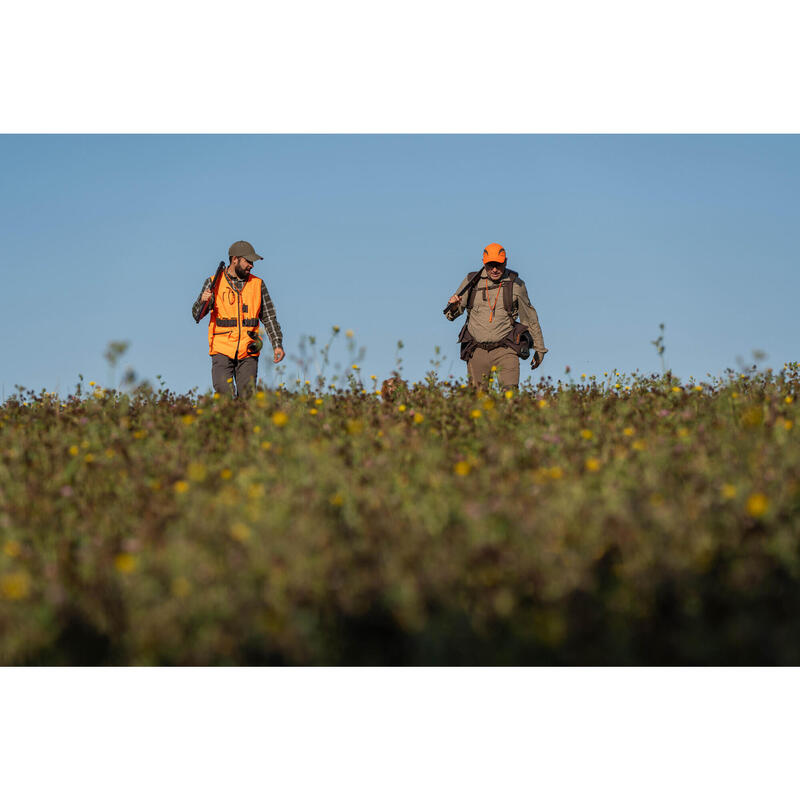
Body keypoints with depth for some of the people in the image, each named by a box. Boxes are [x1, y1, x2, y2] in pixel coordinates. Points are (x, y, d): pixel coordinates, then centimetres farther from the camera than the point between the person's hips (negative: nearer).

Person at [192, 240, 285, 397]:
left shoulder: (257, 284, 9)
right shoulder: (214, 283, 4)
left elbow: (269, 317, 13)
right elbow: (197, 315, 4)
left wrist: (277, 345, 2)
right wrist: (203, 301, -18)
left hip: (248, 352, 2)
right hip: (222, 350, -1)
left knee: (247, 396, -4)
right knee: (224, 395, -14)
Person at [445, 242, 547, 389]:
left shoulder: (515, 284, 2)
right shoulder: (472, 281, 4)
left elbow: (530, 318, 13)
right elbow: (451, 315, 10)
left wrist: (539, 348, 17)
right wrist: (453, 306, -14)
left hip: (505, 350, -2)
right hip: (477, 351, 2)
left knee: (510, 392, -19)